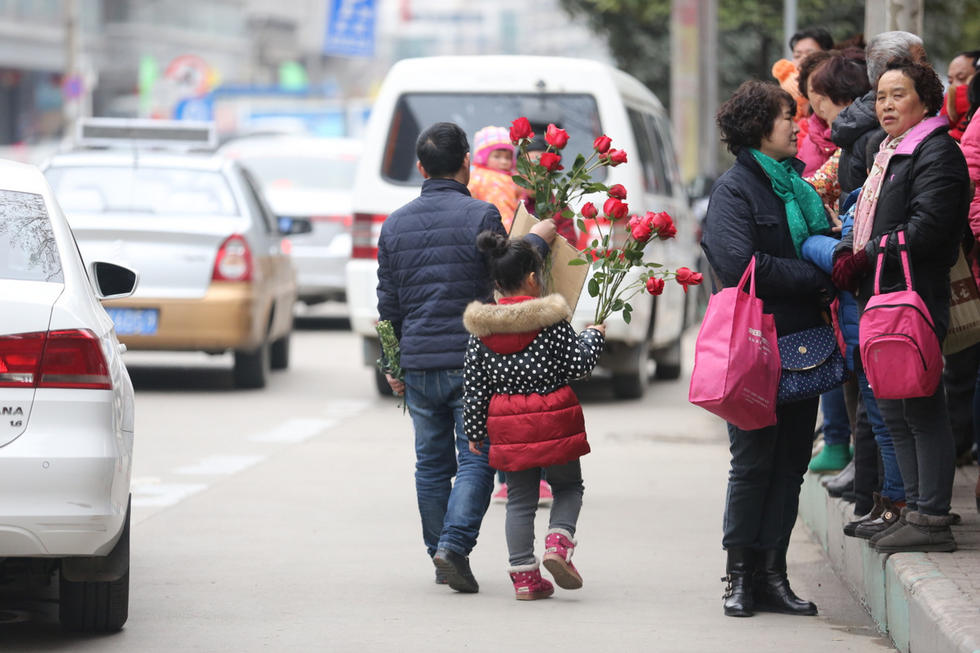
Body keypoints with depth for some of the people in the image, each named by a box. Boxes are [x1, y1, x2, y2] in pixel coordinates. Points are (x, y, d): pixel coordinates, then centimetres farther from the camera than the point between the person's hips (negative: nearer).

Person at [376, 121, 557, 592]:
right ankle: (454, 545, -16)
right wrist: (537, 240, 13)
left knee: (432, 464, 12)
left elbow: (388, 303, 13)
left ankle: (440, 554, 16)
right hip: (472, 359, -4)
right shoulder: (480, 216, -9)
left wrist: (393, 364, 20)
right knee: (475, 459, -1)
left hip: (419, 364, 4)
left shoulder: (395, 224, 8)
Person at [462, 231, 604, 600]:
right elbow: (576, 366, -3)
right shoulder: (552, 318, -8)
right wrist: (593, 337, 15)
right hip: (552, 420, -3)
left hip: (508, 425, 3)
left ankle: (524, 574, 6)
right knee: (568, 486, 16)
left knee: (520, 499, 10)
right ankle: (558, 543, -9)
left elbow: (475, 384, 5)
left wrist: (475, 430, 13)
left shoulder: (482, 328, 2)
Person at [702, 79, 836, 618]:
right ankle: (741, 576, 5)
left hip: (800, 343, 7)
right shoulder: (735, 188, -7)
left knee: (791, 461, 6)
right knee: (754, 461, -3)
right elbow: (741, 264, -20)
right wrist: (815, 280, -15)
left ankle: (771, 574, 10)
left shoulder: (796, 184, 16)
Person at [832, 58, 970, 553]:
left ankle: (932, 519, -7)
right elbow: (866, 218, 22)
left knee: (922, 409, -8)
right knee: (894, 410, 12)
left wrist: (867, 259, -15)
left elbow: (927, 226, -19)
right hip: (882, 298, 10)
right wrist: (846, 254, 1)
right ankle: (916, 508, 18)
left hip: (916, 298, -10)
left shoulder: (936, 152, -10)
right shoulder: (888, 153, 21)